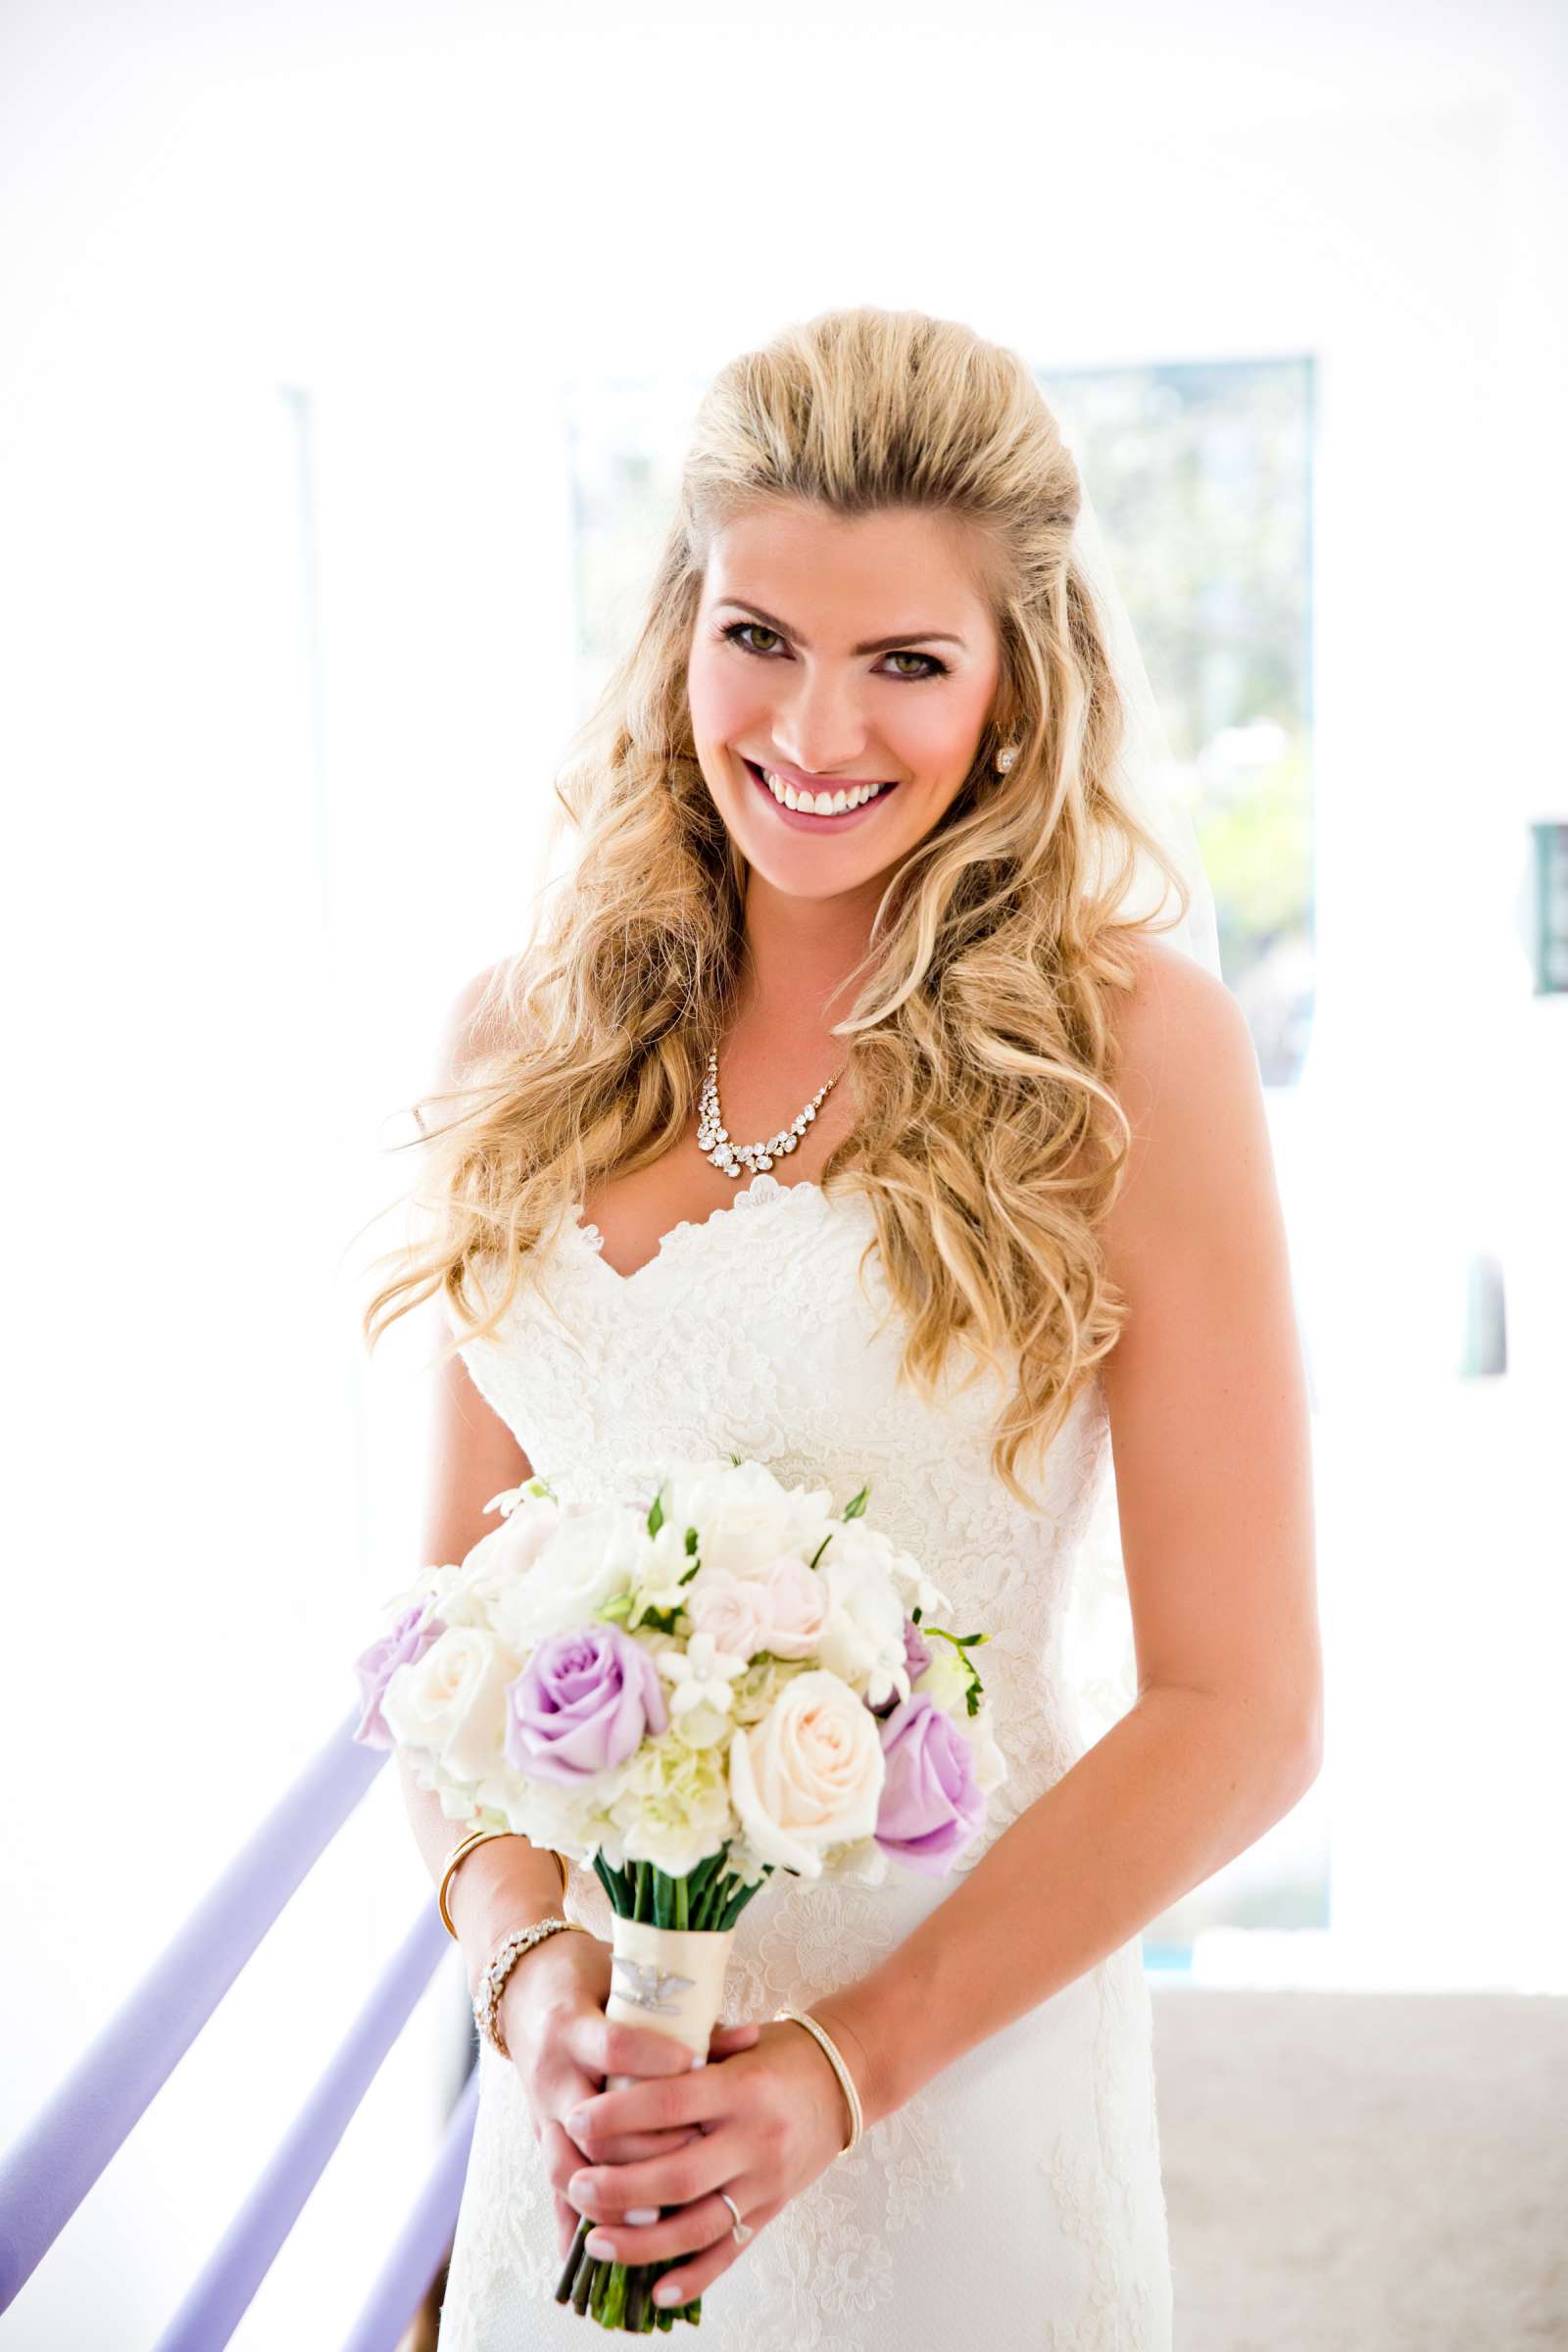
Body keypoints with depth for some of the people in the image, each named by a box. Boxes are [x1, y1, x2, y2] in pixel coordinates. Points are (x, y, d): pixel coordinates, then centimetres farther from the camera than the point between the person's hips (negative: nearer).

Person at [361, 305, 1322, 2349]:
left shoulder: (1130, 1044, -13)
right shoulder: (529, 1038, -2)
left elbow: (1240, 1714, -12)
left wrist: (851, 2060, -17)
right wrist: (526, 1954, -13)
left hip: (965, 2048, -3)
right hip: (589, 2061, 3)